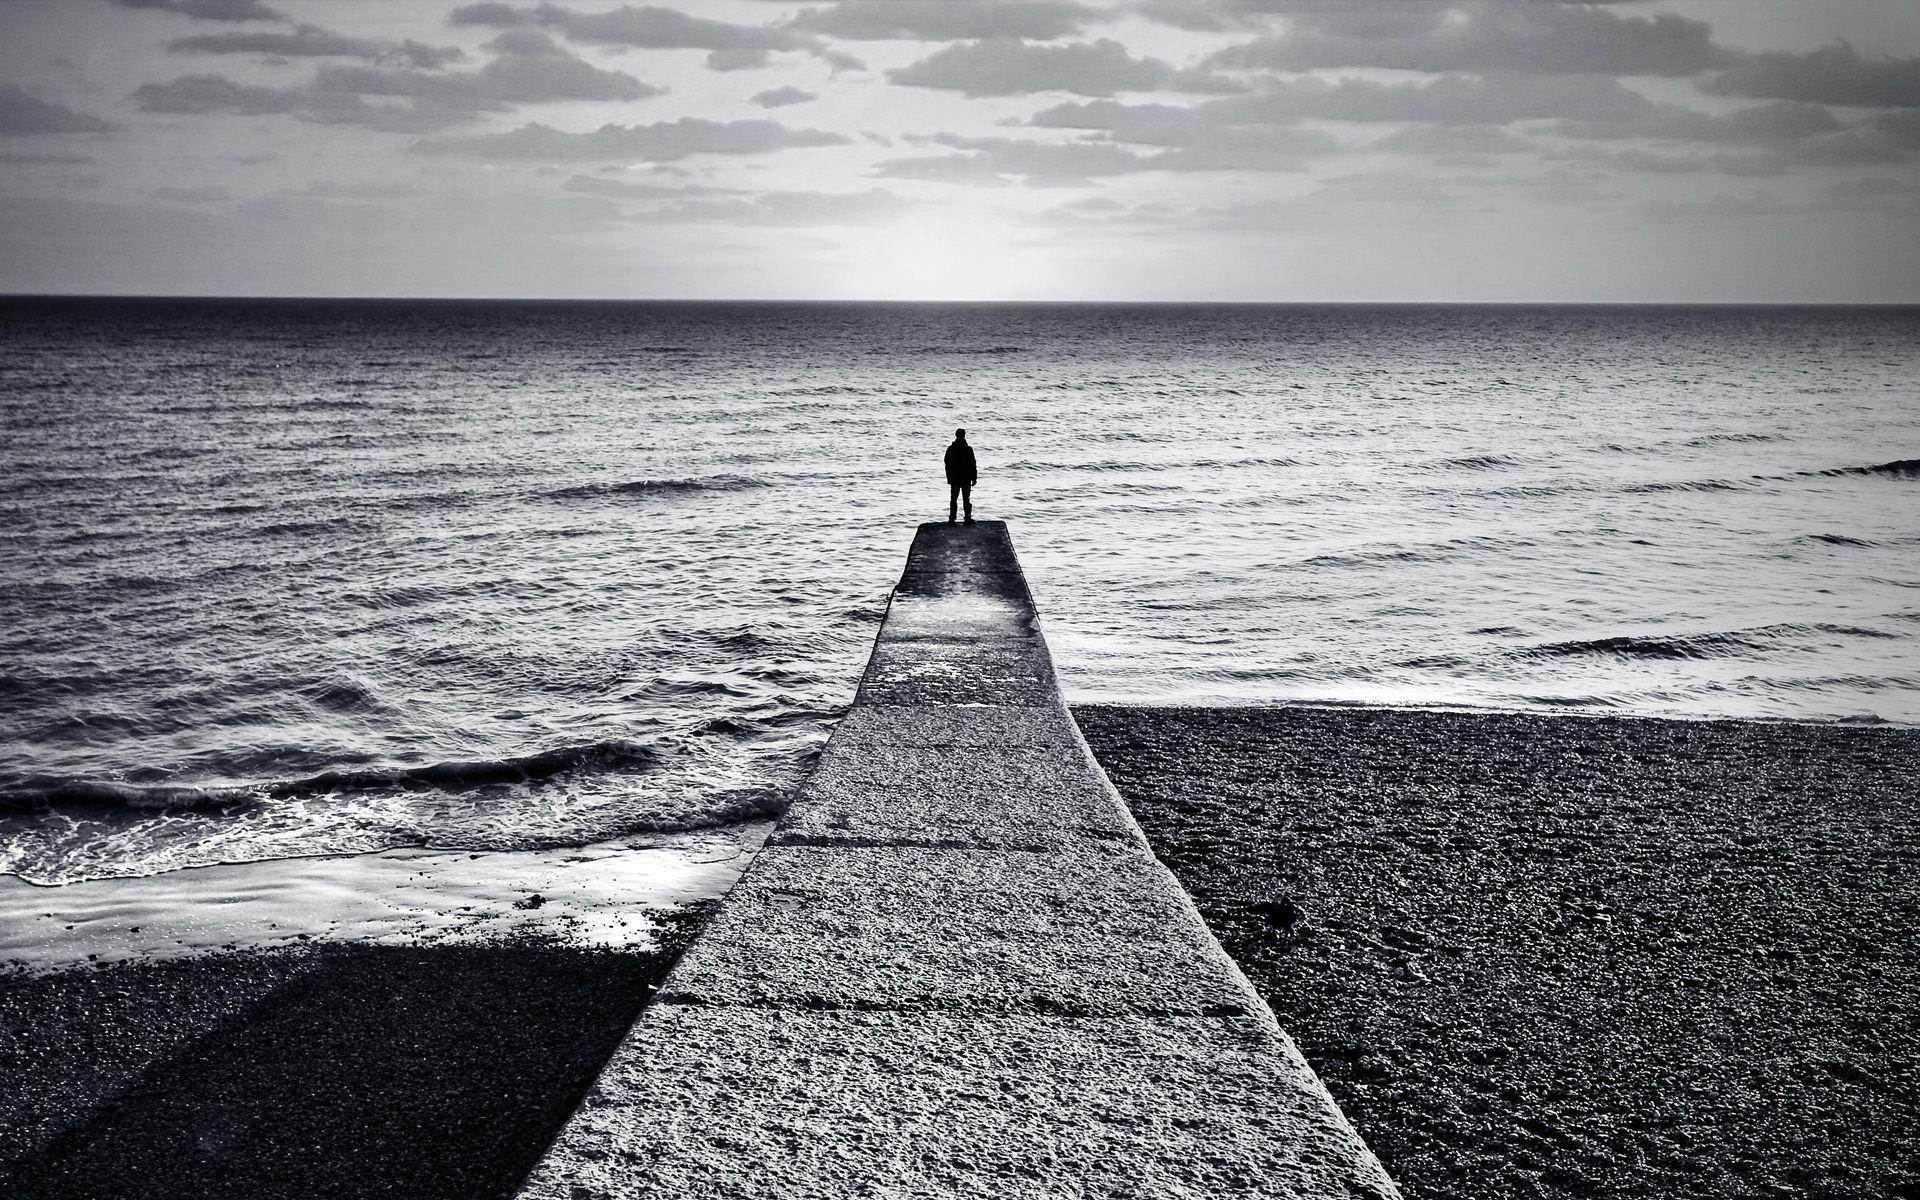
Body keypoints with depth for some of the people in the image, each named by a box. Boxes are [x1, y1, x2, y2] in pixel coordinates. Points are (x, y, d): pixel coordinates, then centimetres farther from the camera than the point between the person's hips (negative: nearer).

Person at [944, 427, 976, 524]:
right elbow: (973, 465, -6)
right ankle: (968, 519, 5)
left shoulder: (950, 449, -1)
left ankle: (951, 519, 3)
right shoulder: (968, 449, -9)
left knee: (953, 500, 7)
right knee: (966, 499, 6)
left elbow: (947, 464, 6)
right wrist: (974, 478, 2)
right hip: (966, 479, -2)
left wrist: (948, 477, 15)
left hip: (954, 479, 2)